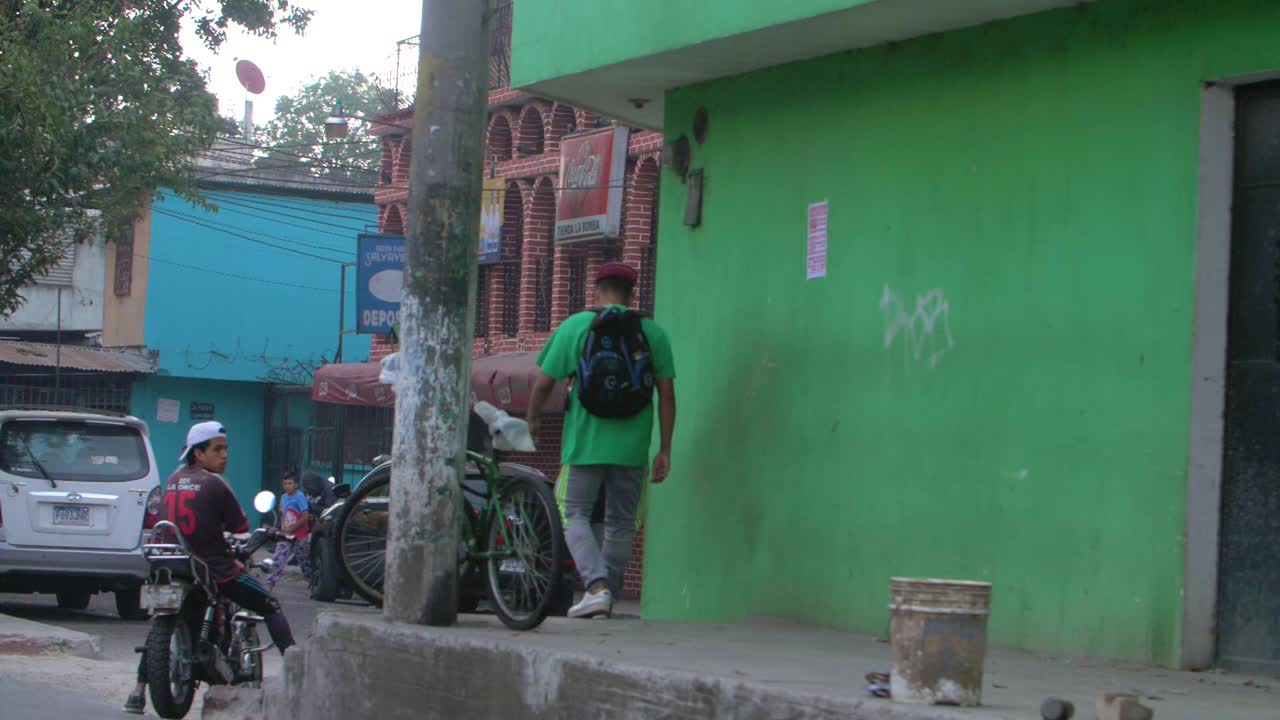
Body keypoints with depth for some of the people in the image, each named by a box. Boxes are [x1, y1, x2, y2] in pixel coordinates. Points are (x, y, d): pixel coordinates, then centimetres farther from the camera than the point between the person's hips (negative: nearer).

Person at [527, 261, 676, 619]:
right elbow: (667, 394, 1)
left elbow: (544, 382, -1)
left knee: (576, 515, 6)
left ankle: (596, 586, -15)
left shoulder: (575, 326, -1)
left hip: (585, 442, -2)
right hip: (632, 448, 2)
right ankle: (609, 597, 17)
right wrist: (664, 451, 7)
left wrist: (533, 419, 18)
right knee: (621, 522, 14)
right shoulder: (652, 333, 3)